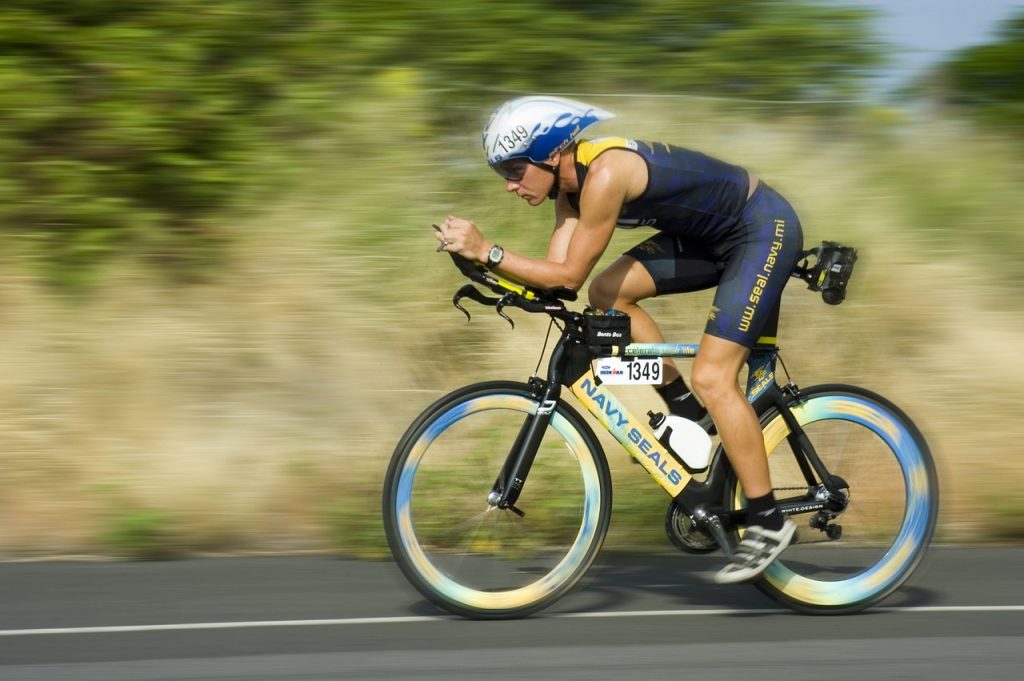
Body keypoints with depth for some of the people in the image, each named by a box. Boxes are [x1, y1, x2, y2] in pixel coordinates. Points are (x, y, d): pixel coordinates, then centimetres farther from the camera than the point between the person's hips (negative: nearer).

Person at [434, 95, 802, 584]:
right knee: (608, 294, -2)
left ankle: (768, 521, -5)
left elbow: (570, 274, -26)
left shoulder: (604, 173, -27)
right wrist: (488, 273, -16)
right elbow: (555, 272, -3)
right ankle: (688, 412, 12)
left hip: (763, 228, -9)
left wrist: (487, 251, -29)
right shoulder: (571, 180, 0)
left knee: (712, 377, -15)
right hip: (711, 234, 9)